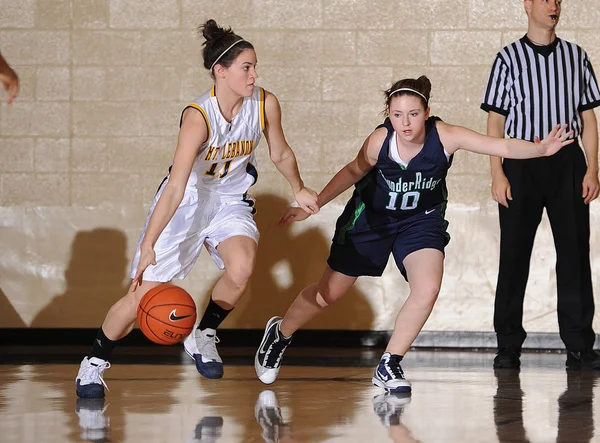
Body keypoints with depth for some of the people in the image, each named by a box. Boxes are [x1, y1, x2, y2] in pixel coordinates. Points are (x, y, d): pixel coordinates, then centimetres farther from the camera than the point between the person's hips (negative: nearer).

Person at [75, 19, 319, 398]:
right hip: (185, 203, -3)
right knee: (143, 295, -3)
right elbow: (176, 187, -32)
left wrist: (299, 190, 14)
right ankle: (95, 361, 21)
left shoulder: (265, 105, -15)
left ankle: (204, 336, -1)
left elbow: (281, 154, 7)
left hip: (231, 201, 3)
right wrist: (148, 246, -35)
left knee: (242, 267, -28)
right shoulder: (198, 117, -29)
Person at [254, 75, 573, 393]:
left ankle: (388, 367, -4)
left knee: (427, 289, -22)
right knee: (328, 293, 9)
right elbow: (354, 171, -6)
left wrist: (540, 149, -57)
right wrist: (312, 206, -4)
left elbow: (503, 146, -40)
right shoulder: (379, 141, -27)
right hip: (371, 217, 0)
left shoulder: (444, 136, -30)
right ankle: (280, 334, 38)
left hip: (421, 220, 0)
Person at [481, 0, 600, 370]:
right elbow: (496, 120, 3)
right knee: (515, 256, 1)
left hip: (568, 163, 1)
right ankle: (508, 347, 8)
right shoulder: (510, 58, 4)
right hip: (521, 165, -1)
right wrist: (498, 174, -5)